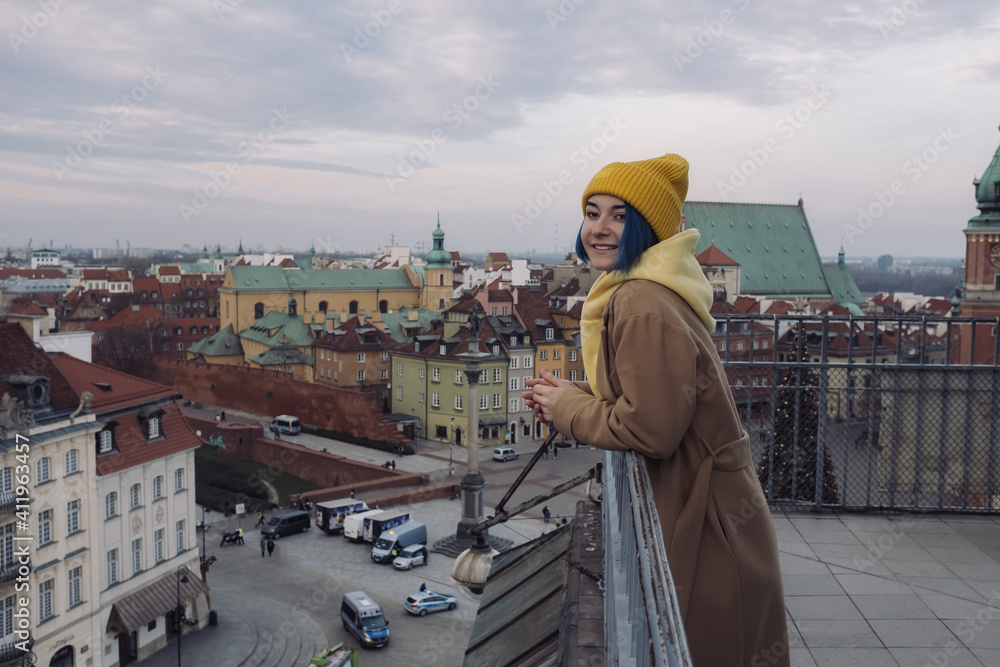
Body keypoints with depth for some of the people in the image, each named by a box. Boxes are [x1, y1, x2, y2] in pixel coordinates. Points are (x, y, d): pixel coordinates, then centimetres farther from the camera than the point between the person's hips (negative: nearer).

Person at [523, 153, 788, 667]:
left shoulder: (644, 307, -25)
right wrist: (573, 396, 2)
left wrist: (569, 407, -12)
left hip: (700, 516, -10)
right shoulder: (630, 292, 8)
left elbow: (650, 429, -27)